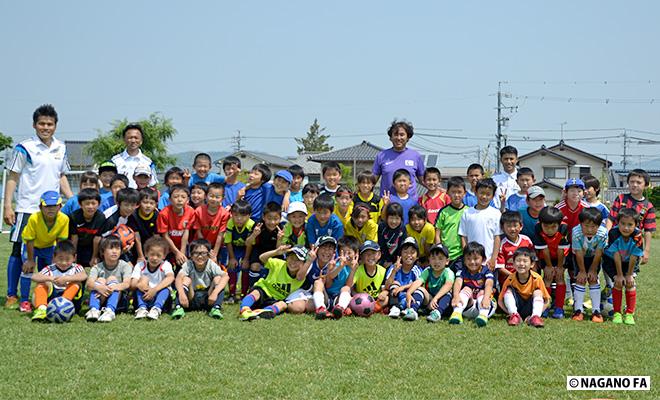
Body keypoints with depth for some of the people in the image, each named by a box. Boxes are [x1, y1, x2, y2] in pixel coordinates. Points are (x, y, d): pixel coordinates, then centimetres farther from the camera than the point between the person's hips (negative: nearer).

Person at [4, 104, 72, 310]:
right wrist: (8, 206, -10)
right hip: (27, 208, -5)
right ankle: (12, 295, 8)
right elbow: (12, 178, -4)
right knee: (19, 251, 0)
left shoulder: (61, 148, 11)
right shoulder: (24, 148, -5)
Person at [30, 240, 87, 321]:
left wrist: (66, 278, -34)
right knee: (41, 283, -14)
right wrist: (49, 278, -28)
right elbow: (34, 277, -9)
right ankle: (41, 309, -38)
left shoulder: (76, 268, 6)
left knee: (76, 282, -22)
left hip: (71, 298, -1)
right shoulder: (50, 269, 9)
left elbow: (84, 276, -20)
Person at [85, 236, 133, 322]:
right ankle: (94, 309, -42)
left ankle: (110, 311, -47)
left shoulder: (125, 266, -2)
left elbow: (127, 284, -21)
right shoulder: (97, 267, 0)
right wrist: (98, 287, -43)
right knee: (100, 280, -19)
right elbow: (89, 284, -18)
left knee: (112, 279, -22)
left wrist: (112, 287, -42)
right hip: (99, 301, 1)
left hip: (119, 301, -1)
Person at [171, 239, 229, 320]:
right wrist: (181, 293, -52)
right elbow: (178, 278, -31)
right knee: (186, 279, -22)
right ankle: (179, 307, -33)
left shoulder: (211, 265, -13)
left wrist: (215, 293, -45)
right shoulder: (188, 265, -13)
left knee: (218, 278, -20)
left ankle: (216, 308, -28)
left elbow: (226, 276, -30)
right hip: (191, 299, 0)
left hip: (208, 299, 0)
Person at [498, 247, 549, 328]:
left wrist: (535, 313, -24)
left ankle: (535, 316, -41)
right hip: (516, 307, 1)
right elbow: (500, 301, -5)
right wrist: (510, 313, -22)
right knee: (509, 290, -20)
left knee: (537, 292, -23)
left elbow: (546, 301, -8)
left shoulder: (536, 278, -15)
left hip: (529, 309, -1)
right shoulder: (510, 279, -13)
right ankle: (514, 315, -35)